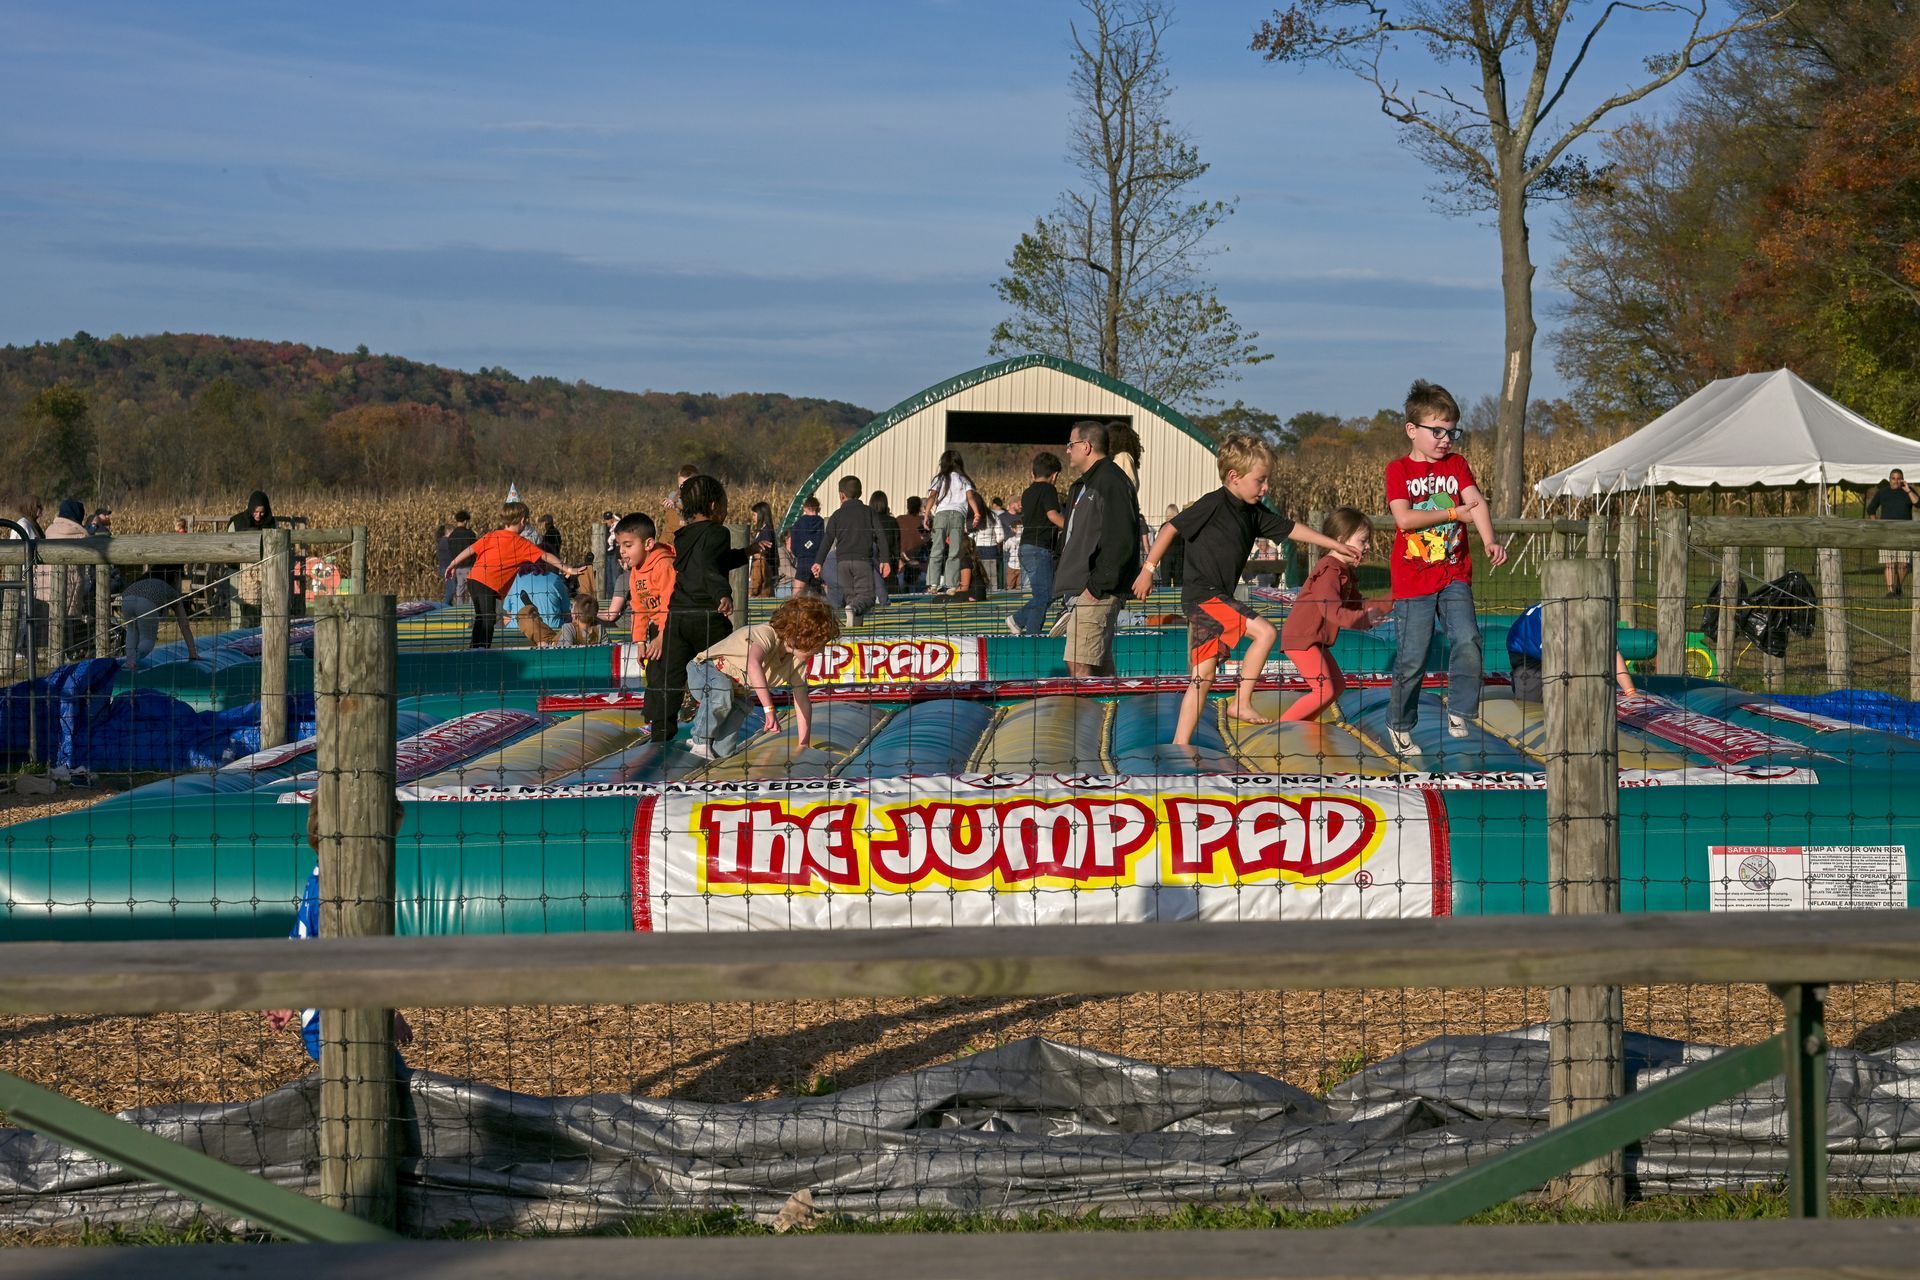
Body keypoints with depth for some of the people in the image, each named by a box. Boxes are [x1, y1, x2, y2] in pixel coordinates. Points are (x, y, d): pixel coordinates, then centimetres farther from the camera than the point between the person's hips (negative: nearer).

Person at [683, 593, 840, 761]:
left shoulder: (798, 661, -8)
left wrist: (803, 746, -11)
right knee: (722, 691, -39)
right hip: (703, 671, -8)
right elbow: (753, 664, -55)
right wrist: (770, 709, -63)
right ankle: (700, 742, -18)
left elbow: (802, 702, -3)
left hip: (735, 688, 8)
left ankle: (720, 752, 4)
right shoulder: (767, 634, -34)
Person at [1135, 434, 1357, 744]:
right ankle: (1242, 703, -9)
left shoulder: (1254, 513, 11)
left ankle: (1180, 744, 8)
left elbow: (1291, 529, 20)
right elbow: (1171, 528, -10)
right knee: (1265, 632, -16)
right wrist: (1148, 570, -9)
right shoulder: (1215, 504, -12)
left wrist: (1334, 545, 21)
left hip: (1216, 599, 9)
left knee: (1203, 677, 7)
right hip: (1203, 595, -9)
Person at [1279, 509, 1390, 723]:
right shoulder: (1329, 571, -19)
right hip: (1301, 639, -11)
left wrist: (1389, 604, 10)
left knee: (1337, 685, 17)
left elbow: (1357, 606, 18)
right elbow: (1333, 611, -29)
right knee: (1325, 690, -16)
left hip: (1315, 640, 11)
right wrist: (1364, 618, -29)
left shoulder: (1345, 572, 16)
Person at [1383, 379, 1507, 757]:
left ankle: (1459, 712, -4)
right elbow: (1404, 518, -16)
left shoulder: (1457, 465, 8)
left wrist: (1489, 540, -27)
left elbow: (1476, 502, -8)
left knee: (1468, 641, -16)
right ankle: (1400, 725, 17)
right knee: (1412, 658, 1)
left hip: (1454, 576, 3)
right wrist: (1455, 513, -12)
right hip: (1413, 581, -3)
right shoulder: (1399, 470, -2)